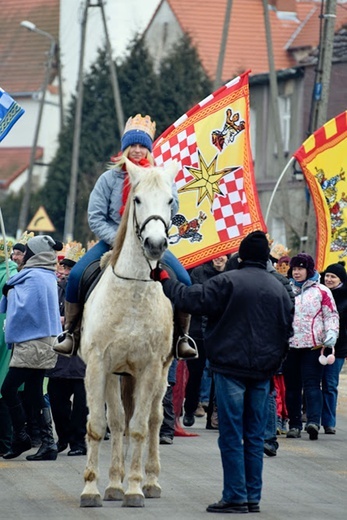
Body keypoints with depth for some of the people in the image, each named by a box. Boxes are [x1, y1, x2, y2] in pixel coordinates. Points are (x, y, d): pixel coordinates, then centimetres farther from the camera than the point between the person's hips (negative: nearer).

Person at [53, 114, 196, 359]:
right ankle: (71, 334, -4)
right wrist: (117, 240, -17)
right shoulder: (110, 179, 1)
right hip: (113, 241, 0)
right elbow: (95, 217, -3)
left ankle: (183, 338, -3)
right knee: (76, 276, -21)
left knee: (184, 281, -21)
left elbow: (172, 210, -10)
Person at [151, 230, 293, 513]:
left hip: (231, 368, -5)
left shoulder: (228, 281, -9)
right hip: (263, 373, 5)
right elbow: (287, 330, 16)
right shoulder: (279, 289, 10)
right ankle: (253, 497, 11)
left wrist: (166, 281, 0)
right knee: (255, 436, 10)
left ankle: (235, 497, -4)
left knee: (231, 436, -2)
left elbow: (192, 299, -12)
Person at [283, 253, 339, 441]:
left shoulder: (321, 291, 4)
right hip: (290, 346, 4)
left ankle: (313, 421, -23)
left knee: (312, 383, -13)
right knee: (292, 386, 4)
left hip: (313, 346, -4)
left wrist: (331, 333, -12)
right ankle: (294, 424, 8)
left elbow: (331, 315, 4)